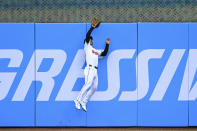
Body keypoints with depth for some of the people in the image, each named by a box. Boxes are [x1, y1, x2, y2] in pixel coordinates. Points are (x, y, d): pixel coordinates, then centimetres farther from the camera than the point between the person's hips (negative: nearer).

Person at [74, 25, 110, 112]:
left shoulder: (96, 51, 30)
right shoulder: (87, 47, 11)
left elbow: (104, 53, 31)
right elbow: (87, 36, 0)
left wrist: (107, 44, 26)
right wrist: (92, 27, 6)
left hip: (95, 71, 7)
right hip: (90, 69, -7)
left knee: (94, 88, -1)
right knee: (88, 84, -24)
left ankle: (84, 102, 3)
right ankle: (78, 100, -28)